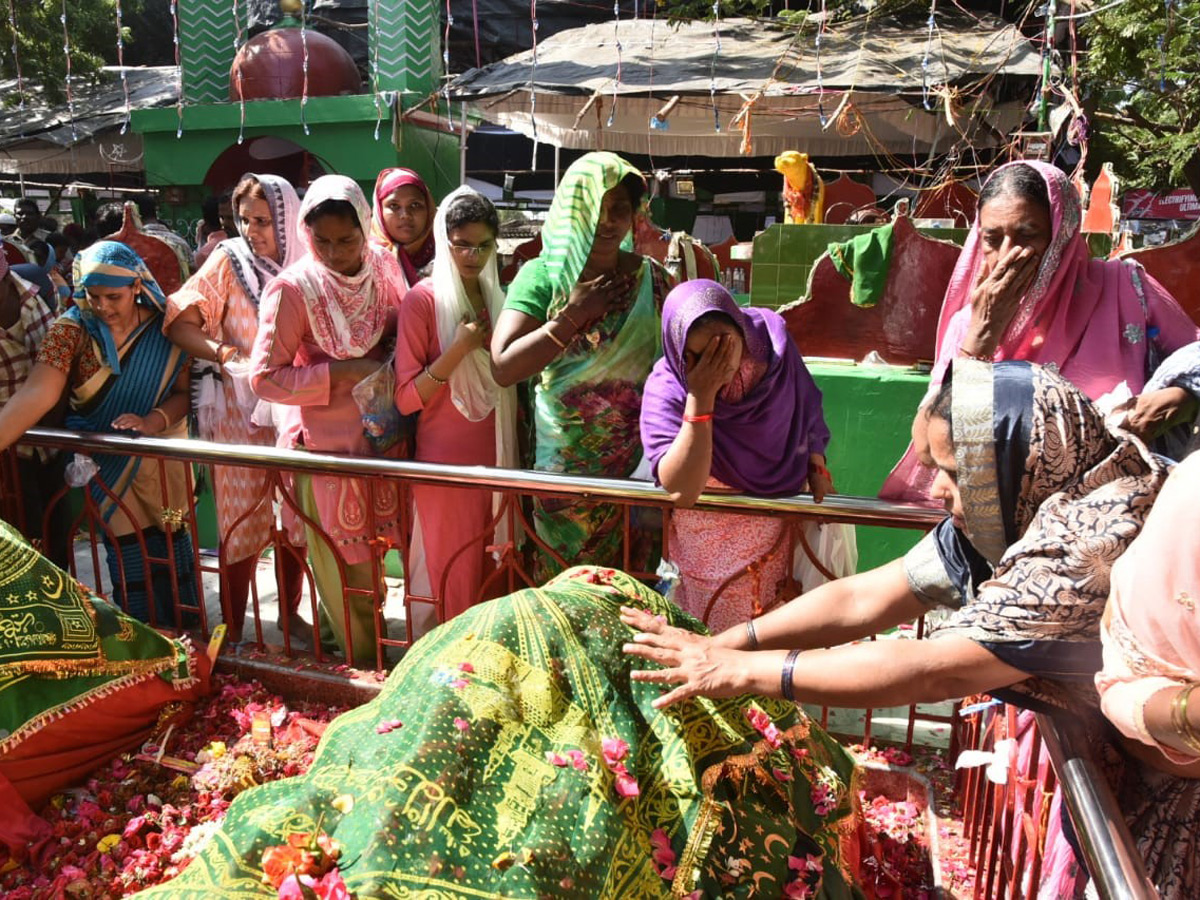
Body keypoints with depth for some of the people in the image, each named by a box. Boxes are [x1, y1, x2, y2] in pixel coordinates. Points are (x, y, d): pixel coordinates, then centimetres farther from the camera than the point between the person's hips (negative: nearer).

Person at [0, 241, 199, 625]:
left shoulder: (164, 326, -10)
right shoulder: (71, 328, -14)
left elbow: (184, 392, -7)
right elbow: (34, 396, -25)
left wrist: (151, 421, -26)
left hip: (161, 455, 1)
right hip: (105, 460, -1)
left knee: (171, 545, 13)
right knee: (130, 553, 5)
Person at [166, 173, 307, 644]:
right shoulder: (229, 258, -7)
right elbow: (180, 322, -12)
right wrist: (220, 352, -27)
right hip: (239, 411, -3)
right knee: (241, 525, 3)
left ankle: (290, 614, 31)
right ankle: (233, 632, 17)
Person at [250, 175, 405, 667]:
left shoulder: (384, 266, -1)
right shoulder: (293, 289, -14)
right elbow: (264, 376, -13)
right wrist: (341, 372, -20)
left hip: (383, 437, 4)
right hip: (328, 447, -4)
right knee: (344, 571, 9)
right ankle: (363, 665, 28)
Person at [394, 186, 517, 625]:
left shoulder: (496, 296, 10)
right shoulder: (422, 299, -7)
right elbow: (406, 399, -13)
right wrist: (459, 349, -21)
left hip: (496, 457, 5)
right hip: (446, 462, -5)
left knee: (491, 576, 13)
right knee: (453, 580, 4)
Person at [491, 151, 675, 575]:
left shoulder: (650, 277, 1)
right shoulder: (541, 275, -6)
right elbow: (504, 367, -17)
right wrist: (572, 316, -17)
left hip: (636, 460, 2)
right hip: (563, 462, -2)